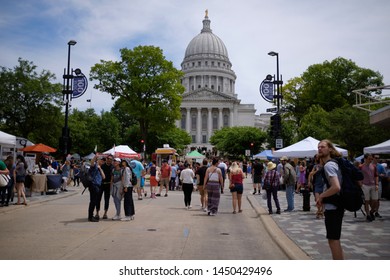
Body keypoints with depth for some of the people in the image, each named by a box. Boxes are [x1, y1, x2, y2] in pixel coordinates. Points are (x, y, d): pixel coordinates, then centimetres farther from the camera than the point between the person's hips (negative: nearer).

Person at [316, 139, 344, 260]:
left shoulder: (328, 165, -18)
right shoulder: (334, 163, 13)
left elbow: (336, 187, -29)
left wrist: (321, 196, -15)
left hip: (332, 207, -10)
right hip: (336, 206, 10)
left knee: (333, 240, -2)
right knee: (335, 239, 19)